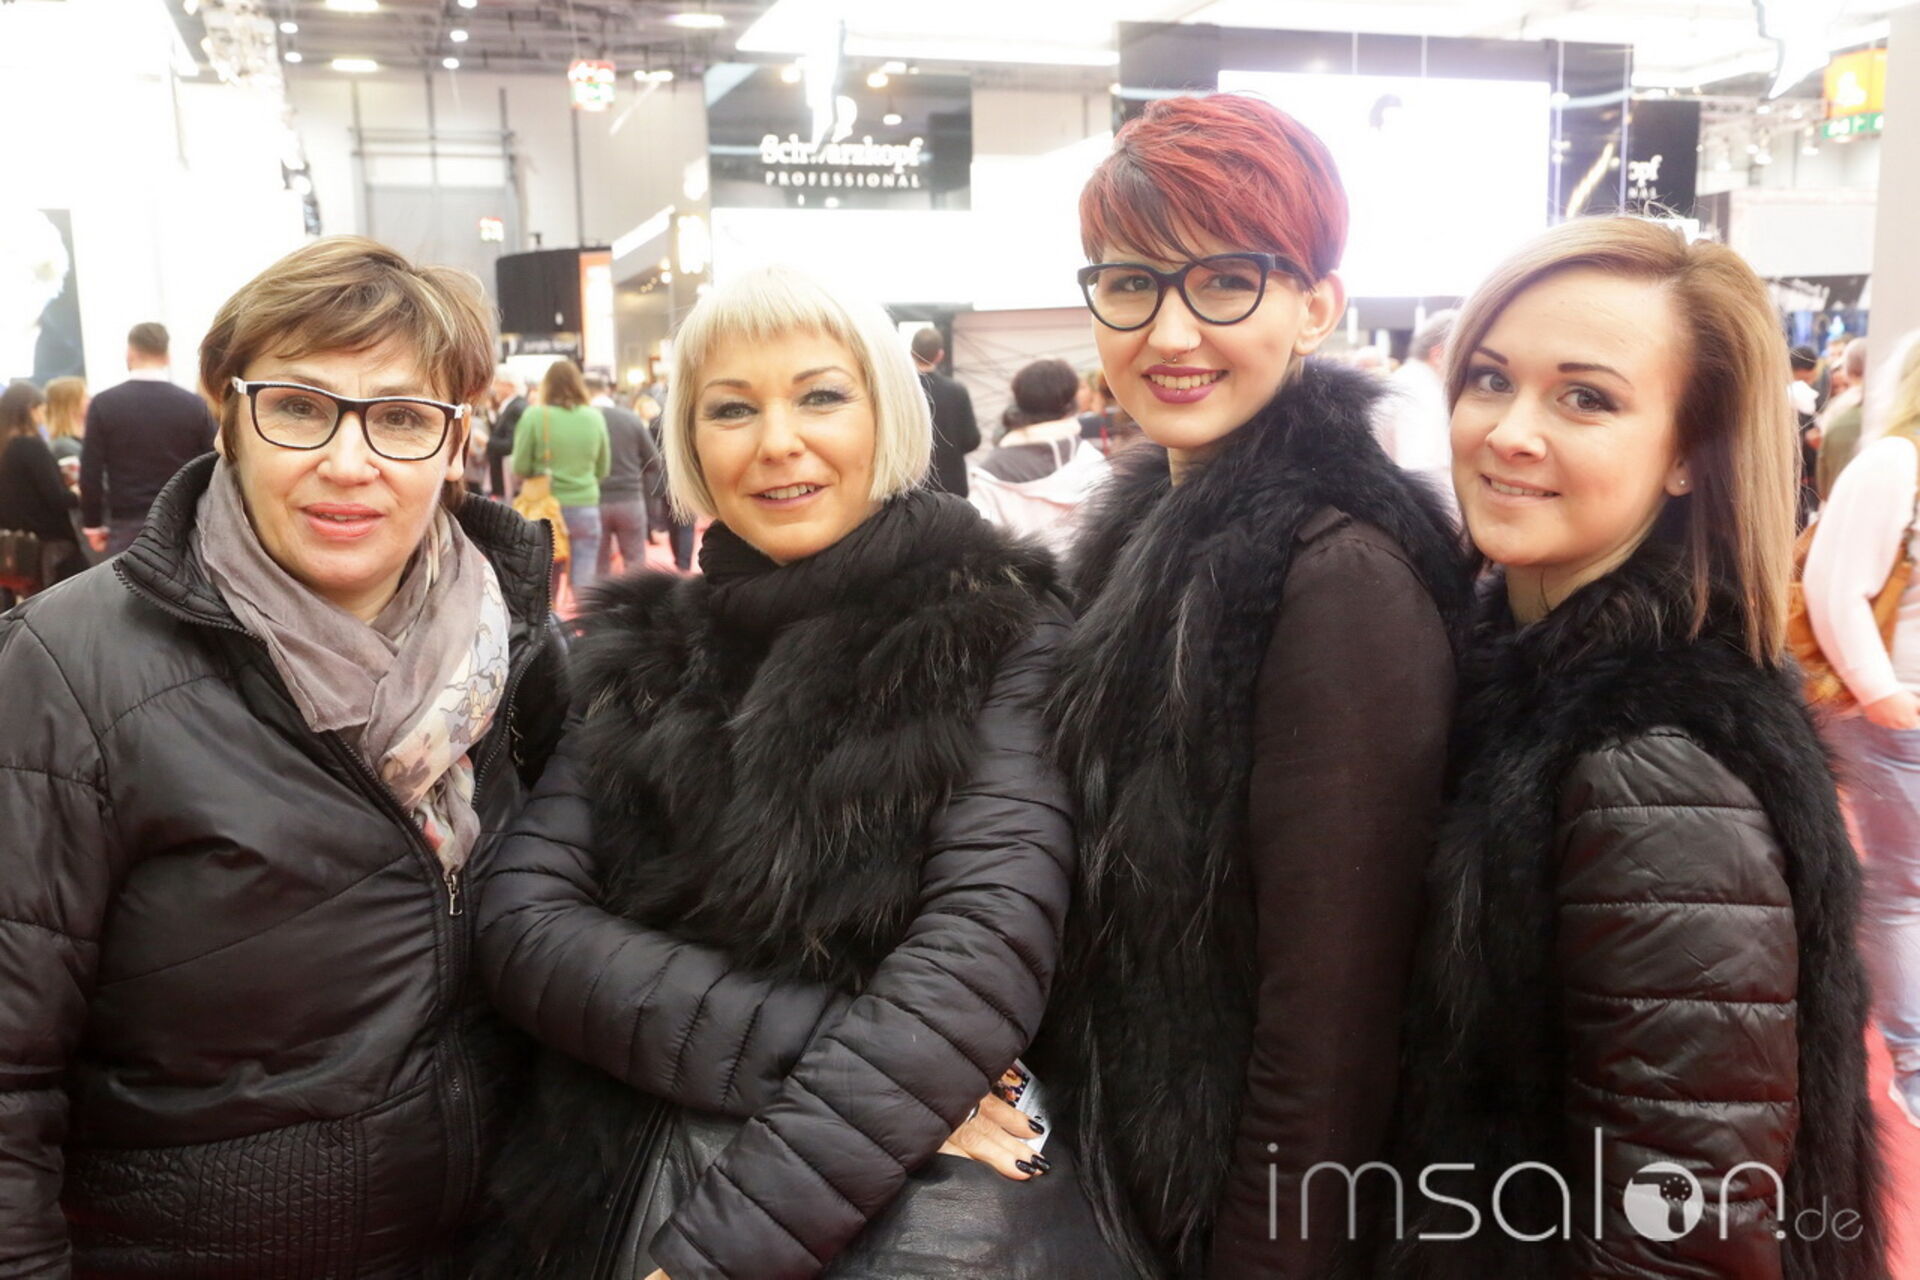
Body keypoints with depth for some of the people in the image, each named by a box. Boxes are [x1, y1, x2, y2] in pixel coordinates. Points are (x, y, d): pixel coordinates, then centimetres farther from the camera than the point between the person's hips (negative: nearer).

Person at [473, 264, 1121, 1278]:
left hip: (907, 1197, -2)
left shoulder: (1001, 638, -4)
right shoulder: (640, 652, 6)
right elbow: (525, 919, -3)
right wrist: (805, 1052, -15)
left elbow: (984, 950, -15)